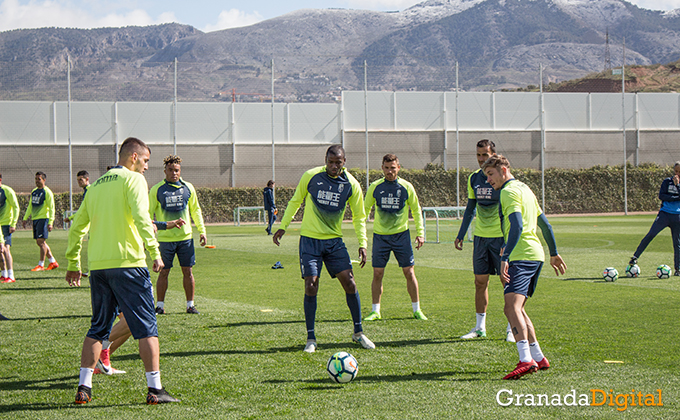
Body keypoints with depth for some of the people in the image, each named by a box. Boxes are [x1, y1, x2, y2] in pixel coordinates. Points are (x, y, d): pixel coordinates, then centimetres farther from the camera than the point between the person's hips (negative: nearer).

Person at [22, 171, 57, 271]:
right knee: (39, 242, 9)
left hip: (43, 218, -8)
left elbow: (51, 208, -11)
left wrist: (50, 222, -18)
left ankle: (41, 265, -6)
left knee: (41, 241, -11)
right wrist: (25, 218, 19)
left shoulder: (47, 192, -7)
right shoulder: (34, 191, 16)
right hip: (35, 218, 8)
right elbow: (30, 206, 24)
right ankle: (53, 262, 18)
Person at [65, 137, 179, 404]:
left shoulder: (96, 185, 19)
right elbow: (141, 216, -17)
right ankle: (154, 389, -4)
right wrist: (154, 252, -18)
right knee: (146, 327, -2)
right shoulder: (133, 179, -1)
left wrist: (73, 264, 26)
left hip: (97, 265, 6)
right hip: (127, 262, -6)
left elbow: (77, 227, 20)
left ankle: (84, 387, 9)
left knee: (98, 329, 14)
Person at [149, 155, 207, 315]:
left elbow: (195, 210, 16)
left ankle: (190, 305, 13)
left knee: (188, 271, 4)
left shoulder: (188, 188, 6)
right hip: (165, 238, -2)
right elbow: (149, 213, 3)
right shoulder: (156, 190, -1)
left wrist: (202, 231, 10)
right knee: (163, 272, 1)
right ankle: (160, 305, 11)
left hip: (185, 237, 2)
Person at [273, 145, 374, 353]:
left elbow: (359, 217, 7)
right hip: (310, 239, -1)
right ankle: (311, 338, 3)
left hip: (334, 240, 2)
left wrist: (362, 244, 1)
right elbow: (295, 201, 8)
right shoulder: (311, 176, -7)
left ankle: (358, 332, 11)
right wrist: (283, 226, 7)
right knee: (311, 286, -9)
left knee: (349, 282, -6)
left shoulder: (351, 185, -4)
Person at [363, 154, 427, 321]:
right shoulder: (375, 187, 0)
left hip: (401, 235, -1)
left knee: (409, 273, -1)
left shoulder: (406, 187, -1)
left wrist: (420, 233, 3)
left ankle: (417, 309, 10)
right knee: (377, 274, 0)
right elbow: (365, 210, 10)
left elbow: (416, 210, 9)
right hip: (380, 236, 1)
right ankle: (375, 311, 10)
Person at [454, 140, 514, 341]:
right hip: (480, 236, 5)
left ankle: (511, 328, 5)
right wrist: (461, 235, 16)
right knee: (480, 281, 6)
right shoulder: (474, 178, 9)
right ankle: (480, 327, 14)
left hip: (501, 236, -5)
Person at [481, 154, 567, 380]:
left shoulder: (509, 192, -8)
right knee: (517, 309, 17)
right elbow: (544, 223, 28)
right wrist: (554, 253, 35)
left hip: (521, 257, -10)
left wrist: (505, 258, -28)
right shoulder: (524, 188, 22)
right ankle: (538, 358, 19)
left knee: (512, 307, -21)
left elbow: (517, 226, -21)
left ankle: (526, 360, -35)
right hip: (536, 254, 10)